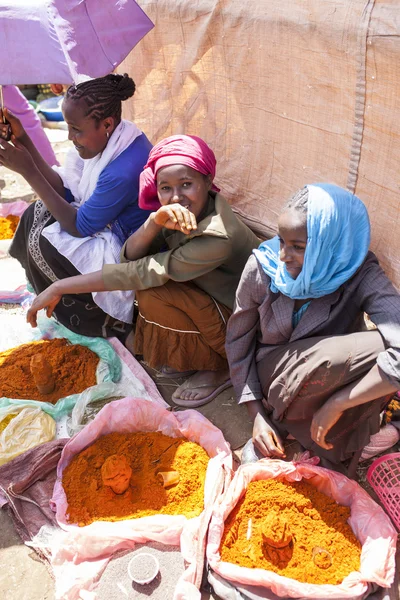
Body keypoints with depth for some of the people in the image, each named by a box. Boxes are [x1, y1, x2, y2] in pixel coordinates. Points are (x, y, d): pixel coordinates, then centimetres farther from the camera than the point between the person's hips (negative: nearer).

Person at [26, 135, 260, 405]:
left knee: (153, 296, -25)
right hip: (212, 297, 7)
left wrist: (60, 287, -26)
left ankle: (219, 367, -2)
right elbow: (130, 258, -15)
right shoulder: (176, 213, -11)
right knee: (151, 280, -11)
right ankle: (186, 354, 8)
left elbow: (140, 274, -32)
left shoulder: (217, 239, -34)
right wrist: (154, 222, -36)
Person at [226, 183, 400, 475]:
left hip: (324, 382, 3)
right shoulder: (262, 267, -19)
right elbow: (238, 341, -7)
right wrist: (257, 414, -11)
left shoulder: (361, 276, -23)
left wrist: (335, 404, -36)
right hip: (270, 375, -2)